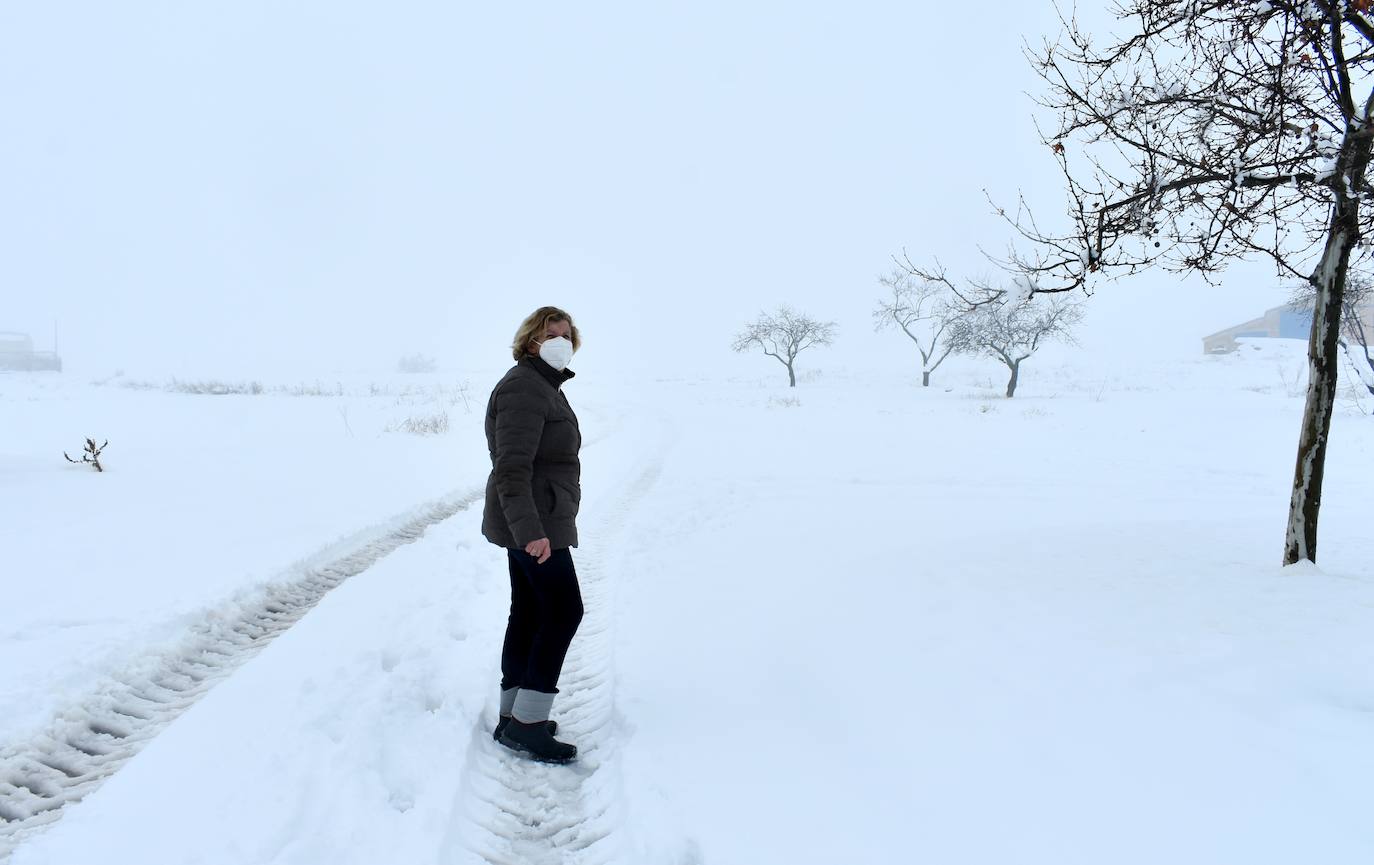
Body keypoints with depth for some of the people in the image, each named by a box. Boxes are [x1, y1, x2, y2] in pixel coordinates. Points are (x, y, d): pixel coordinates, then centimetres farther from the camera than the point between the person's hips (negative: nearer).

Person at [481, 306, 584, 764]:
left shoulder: (544, 387, 17)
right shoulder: (525, 388, -17)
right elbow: (512, 468, -26)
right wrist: (530, 531, -32)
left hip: (533, 521, 10)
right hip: (534, 524, -10)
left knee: (529, 614, 12)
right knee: (564, 610, -7)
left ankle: (513, 716, 20)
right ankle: (526, 724, -2)